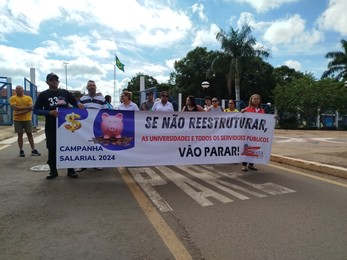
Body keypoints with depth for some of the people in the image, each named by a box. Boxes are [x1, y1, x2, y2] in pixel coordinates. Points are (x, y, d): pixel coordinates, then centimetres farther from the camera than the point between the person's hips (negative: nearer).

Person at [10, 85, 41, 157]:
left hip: (27, 119, 1)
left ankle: (33, 150, 8)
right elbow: (14, 107, -14)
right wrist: (26, 108, -19)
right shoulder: (13, 98, 1)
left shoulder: (28, 98, 5)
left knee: (30, 134, 4)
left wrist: (21, 112, -18)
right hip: (17, 120, -1)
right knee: (20, 135, 4)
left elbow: (31, 108, -7)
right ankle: (21, 151, 12)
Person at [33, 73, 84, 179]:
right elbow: (36, 110, -1)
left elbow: (74, 103, 15)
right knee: (52, 149, 6)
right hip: (51, 127, -1)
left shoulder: (65, 92, 8)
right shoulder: (43, 95, 3)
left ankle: (71, 170, 15)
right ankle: (53, 171, 20)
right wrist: (50, 112, -18)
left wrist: (78, 104, -10)